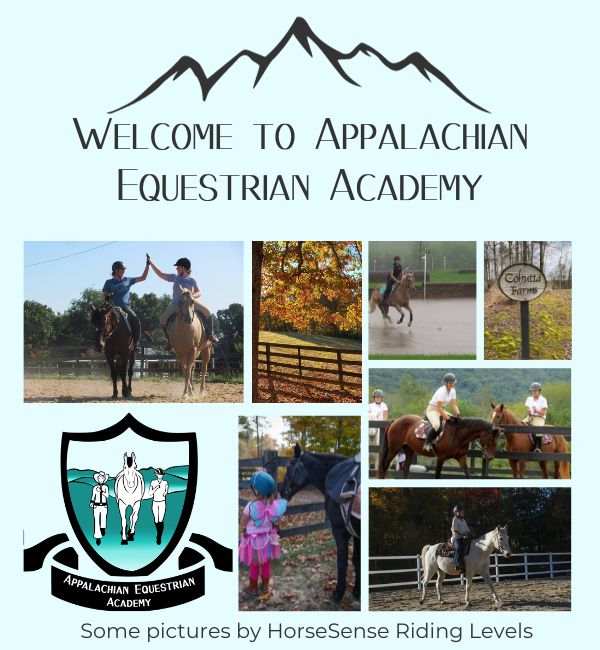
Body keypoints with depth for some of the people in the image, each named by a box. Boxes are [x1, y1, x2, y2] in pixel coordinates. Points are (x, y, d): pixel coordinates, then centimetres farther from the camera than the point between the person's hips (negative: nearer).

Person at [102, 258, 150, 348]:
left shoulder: (128, 280, 16)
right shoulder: (109, 282, 11)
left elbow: (143, 277, 18)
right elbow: (105, 296, 9)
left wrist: (147, 265, 12)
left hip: (126, 308, 2)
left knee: (137, 323, -24)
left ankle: (135, 343, -14)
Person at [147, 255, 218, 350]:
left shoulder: (191, 280, -4)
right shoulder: (175, 277, 4)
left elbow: (198, 292, 2)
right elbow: (160, 274, 8)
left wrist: (193, 296, -21)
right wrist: (151, 263, 6)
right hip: (176, 304, 2)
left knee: (207, 312, -19)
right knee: (163, 320, -13)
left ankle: (209, 334, -1)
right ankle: (170, 340, 6)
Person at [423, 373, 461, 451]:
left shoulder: (453, 390, 0)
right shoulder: (442, 391, -25)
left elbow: (454, 405, 0)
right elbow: (439, 408, -26)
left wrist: (458, 414, -17)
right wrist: (446, 417, -33)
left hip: (442, 410, 9)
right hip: (432, 410, -9)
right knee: (437, 425, -36)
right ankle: (427, 444, -25)